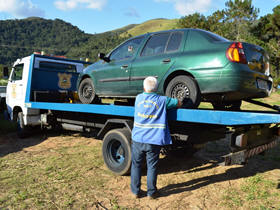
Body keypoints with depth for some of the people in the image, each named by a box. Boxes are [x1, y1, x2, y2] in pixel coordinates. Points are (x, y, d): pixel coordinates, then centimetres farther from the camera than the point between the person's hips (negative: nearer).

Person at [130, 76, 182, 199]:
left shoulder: (138, 98, 6)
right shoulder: (162, 100, -2)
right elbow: (179, 103, 9)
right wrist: (171, 105, 28)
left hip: (138, 139, 2)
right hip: (154, 142, -1)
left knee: (136, 165, 15)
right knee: (151, 167, 10)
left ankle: (135, 191, 24)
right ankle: (151, 192, 21)